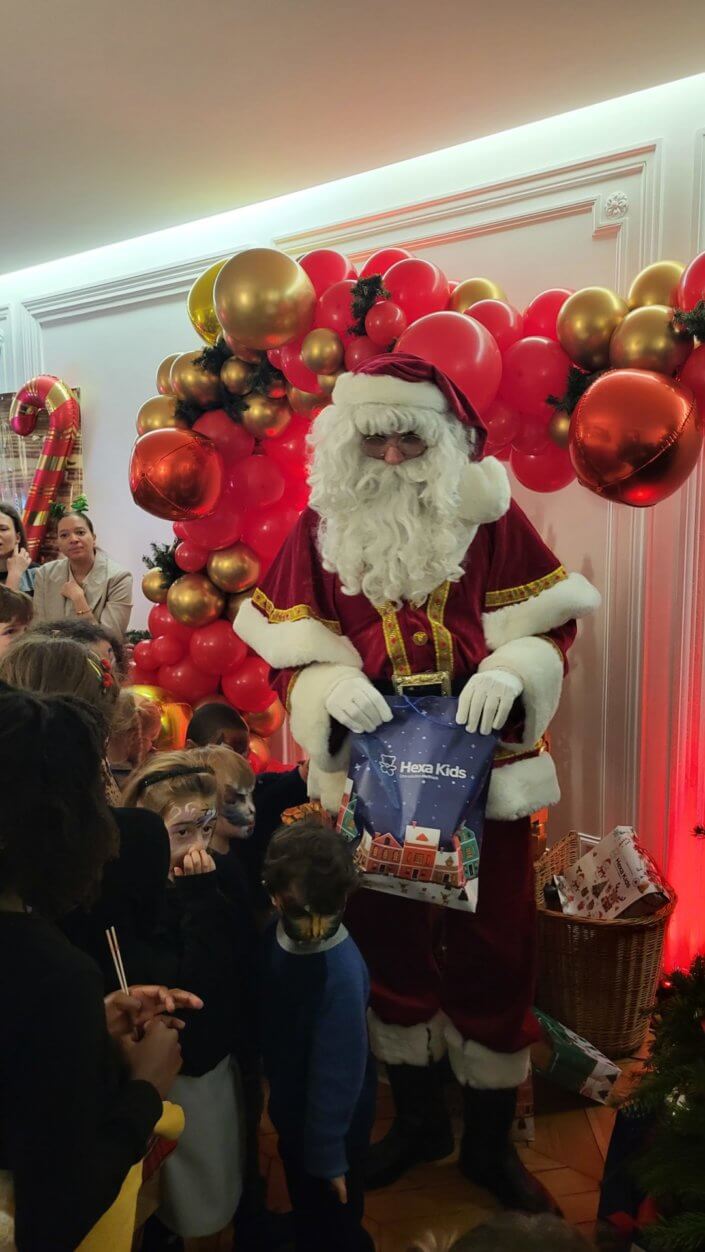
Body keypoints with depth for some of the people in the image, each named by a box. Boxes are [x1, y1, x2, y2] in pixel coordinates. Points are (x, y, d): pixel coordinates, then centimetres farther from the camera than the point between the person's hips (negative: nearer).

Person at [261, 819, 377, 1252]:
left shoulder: (341, 971, -36)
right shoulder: (279, 932, -16)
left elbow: (339, 1071, -25)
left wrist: (328, 1154, -15)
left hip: (330, 1123, -7)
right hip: (292, 1107, 7)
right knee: (306, 1207, 32)